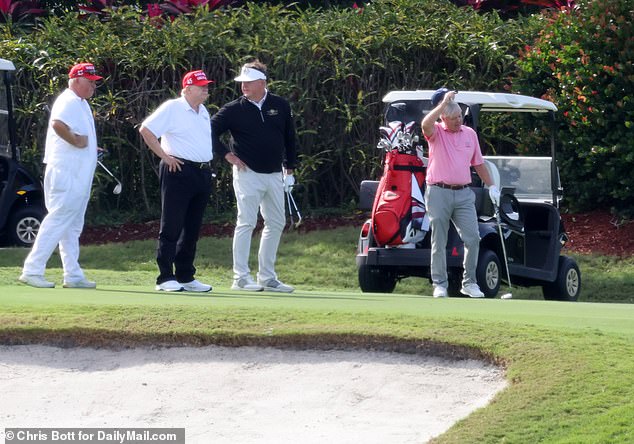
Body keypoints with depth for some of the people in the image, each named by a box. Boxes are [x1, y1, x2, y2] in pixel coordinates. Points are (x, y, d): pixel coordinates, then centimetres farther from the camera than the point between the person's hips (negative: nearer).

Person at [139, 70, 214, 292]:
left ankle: (185, 277, 17)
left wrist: (208, 164, 16)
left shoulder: (203, 112, 17)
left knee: (192, 229, 11)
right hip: (178, 171, -8)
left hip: (203, 173, 8)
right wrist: (165, 156, -13)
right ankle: (165, 278, -6)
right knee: (171, 227, -7)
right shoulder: (172, 108, -7)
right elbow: (145, 129, -13)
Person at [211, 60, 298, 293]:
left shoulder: (280, 106, 5)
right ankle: (240, 277, -6)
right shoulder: (234, 109, -5)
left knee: (276, 223, 7)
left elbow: (290, 137, 14)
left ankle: (267, 277, 15)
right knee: (246, 223, -8)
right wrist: (227, 155, -9)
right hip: (247, 174, -5)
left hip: (275, 175, 5)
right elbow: (210, 130, -4)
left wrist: (289, 168, 12)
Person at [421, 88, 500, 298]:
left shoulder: (470, 133, 13)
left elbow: (478, 164, 20)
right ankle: (439, 284, 6)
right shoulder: (436, 133, 1)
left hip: (463, 194, 3)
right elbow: (426, 125, -24)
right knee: (439, 241, 0)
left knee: (472, 238, -5)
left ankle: (469, 282, 5)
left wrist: (491, 186, 15)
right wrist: (443, 103, -24)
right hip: (439, 193, -3)